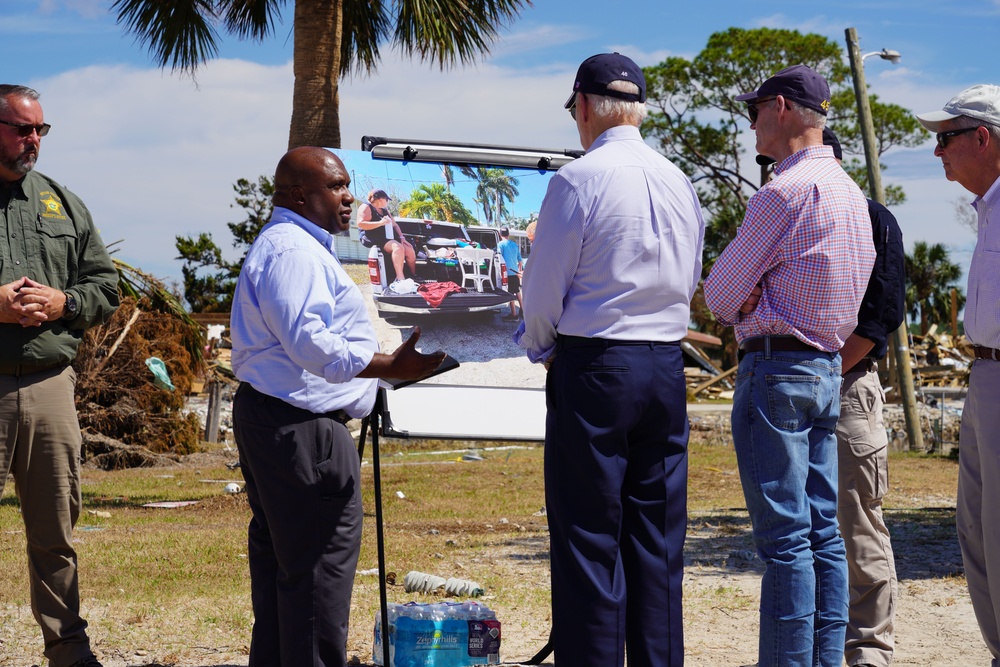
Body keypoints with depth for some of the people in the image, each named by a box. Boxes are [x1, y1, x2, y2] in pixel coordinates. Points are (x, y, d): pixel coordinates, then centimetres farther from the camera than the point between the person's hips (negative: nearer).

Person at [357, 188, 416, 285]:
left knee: (410, 251, -10)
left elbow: (395, 225, 24)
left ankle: (414, 277, 3)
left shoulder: (384, 210, 25)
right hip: (374, 238, -9)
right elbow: (361, 224, -15)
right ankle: (400, 277, -42)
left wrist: (402, 237, 6)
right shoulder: (366, 207, -1)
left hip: (390, 238, 9)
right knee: (398, 247, -33)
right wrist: (380, 223, -22)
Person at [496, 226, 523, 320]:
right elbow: (520, 260, 16)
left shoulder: (500, 244, -6)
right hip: (515, 271, 6)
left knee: (510, 293, -3)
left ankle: (514, 314, -1)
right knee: (517, 291, 21)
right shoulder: (515, 245, 12)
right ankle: (522, 310, 25)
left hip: (507, 272, -6)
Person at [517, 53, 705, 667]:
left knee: (589, 540, -1)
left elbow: (544, 290, -7)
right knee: (659, 537, 10)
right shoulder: (680, 182, 8)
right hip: (667, 365, 6)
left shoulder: (579, 180, -10)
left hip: (593, 368, -6)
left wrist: (540, 346, 11)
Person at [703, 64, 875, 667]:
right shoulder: (851, 193, 14)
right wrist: (758, 303, 3)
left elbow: (719, 295, -10)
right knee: (823, 531, 9)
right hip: (830, 368, 9)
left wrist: (741, 303, 12)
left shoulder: (786, 192, -14)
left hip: (777, 366, -9)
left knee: (784, 537, -7)